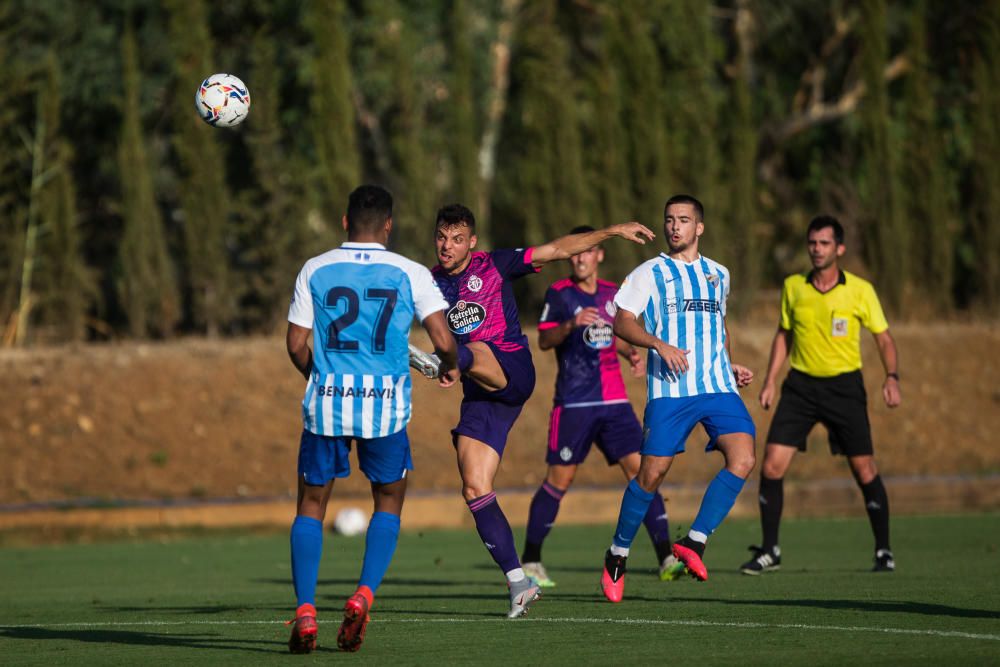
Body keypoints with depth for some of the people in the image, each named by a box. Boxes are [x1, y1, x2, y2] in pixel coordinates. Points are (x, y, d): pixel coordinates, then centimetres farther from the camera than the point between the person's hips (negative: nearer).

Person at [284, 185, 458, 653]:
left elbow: (296, 345, 5)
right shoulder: (409, 274, -1)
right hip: (385, 404, -1)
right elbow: (443, 340, -6)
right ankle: (363, 596, -3)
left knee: (311, 505, 13)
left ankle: (304, 613, 0)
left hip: (326, 402, 1)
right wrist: (449, 367, 16)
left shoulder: (315, 271, 3)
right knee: (389, 503, 17)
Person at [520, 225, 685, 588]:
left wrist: (632, 354, 7)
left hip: (614, 401, 4)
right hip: (574, 404, -4)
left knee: (641, 469, -5)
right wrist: (571, 324, -29)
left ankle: (666, 558, -6)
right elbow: (543, 340, -12)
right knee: (560, 478, -3)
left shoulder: (612, 293, 13)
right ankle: (530, 561, 9)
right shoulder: (559, 293, -2)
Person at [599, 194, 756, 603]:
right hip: (669, 389, -4)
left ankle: (694, 541, -11)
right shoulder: (650, 273, 4)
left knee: (742, 459, -18)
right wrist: (660, 344, -18)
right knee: (652, 473, -7)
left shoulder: (718, 274, 18)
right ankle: (617, 555, 12)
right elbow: (622, 323, -3)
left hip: (718, 386, 4)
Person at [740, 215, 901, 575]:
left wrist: (892, 377, -16)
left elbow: (884, 338, 0)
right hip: (801, 384, 2)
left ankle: (884, 551, 13)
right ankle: (769, 550, 5)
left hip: (844, 386, -2)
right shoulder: (793, 287, 3)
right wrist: (769, 380, 9)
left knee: (864, 470, -3)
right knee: (772, 466, -7)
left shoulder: (860, 290, -6)